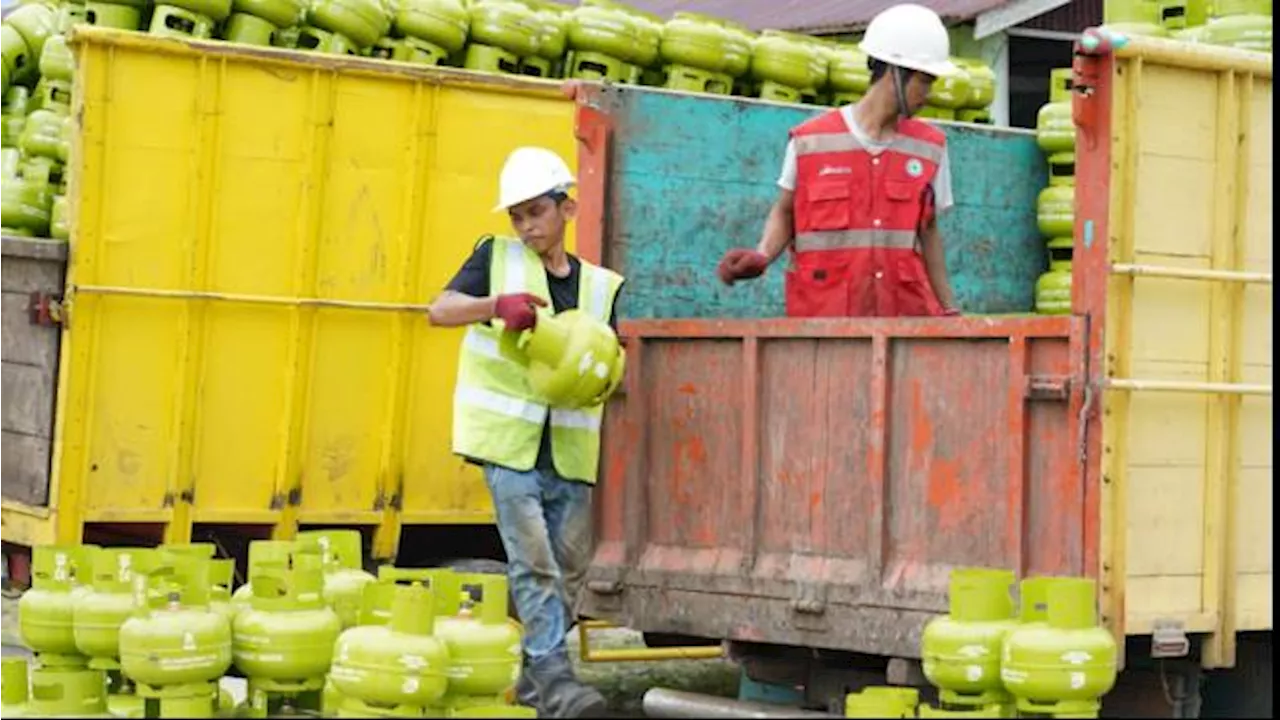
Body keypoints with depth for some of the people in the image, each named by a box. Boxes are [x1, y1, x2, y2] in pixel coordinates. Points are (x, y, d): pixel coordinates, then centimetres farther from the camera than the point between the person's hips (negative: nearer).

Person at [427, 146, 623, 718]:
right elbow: (440, 310, -7)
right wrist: (495, 304, -26)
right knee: (533, 563, -12)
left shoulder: (601, 286, 11)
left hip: (570, 451, 4)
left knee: (568, 568, 7)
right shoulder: (497, 258, 4)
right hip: (510, 443, -4)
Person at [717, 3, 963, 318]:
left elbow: (927, 232, 15)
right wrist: (763, 255, -7)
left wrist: (948, 309, 11)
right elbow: (785, 212, 12)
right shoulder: (810, 141, 2)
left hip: (905, 313, 2)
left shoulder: (930, 148, 10)